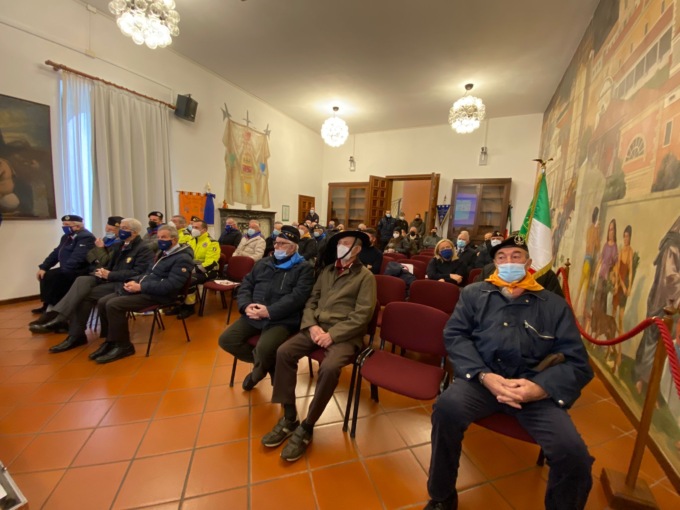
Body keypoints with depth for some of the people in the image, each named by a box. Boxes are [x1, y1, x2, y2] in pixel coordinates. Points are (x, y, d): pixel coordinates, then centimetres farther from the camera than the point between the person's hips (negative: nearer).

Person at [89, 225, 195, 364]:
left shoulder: (182, 258, -14)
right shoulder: (162, 252, 19)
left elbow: (170, 285, -23)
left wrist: (140, 287, -20)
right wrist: (135, 280, 1)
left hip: (157, 295, -10)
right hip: (142, 288, 10)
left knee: (113, 305, -21)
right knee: (102, 302, 0)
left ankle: (123, 346, -6)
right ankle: (110, 341, 13)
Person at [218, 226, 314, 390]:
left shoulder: (304, 268, -2)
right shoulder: (263, 263, 18)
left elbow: (297, 297, -14)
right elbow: (246, 286, 15)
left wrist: (269, 312, -21)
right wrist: (246, 306, -7)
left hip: (282, 320, -6)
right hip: (253, 316, 7)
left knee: (264, 348, -30)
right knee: (226, 340, -7)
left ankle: (258, 372, 9)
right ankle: (264, 363, 11)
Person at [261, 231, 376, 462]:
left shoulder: (365, 277, -2)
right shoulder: (327, 271, 15)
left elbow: (361, 317, -11)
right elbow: (311, 301, 13)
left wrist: (332, 334, -18)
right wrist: (312, 325, -7)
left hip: (344, 334, -5)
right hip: (316, 327, 6)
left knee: (329, 367, -32)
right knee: (283, 352, -15)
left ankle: (306, 427, -7)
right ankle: (289, 418, 0)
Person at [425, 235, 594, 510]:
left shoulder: (555, 305, 12)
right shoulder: (474, 293, 10)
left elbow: (576, 362, 6)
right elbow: (454, 336, 1)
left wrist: (540, 388, -14)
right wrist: (485, 376, -14)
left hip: (536, 387, 2)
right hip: (481, 379, -1)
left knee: (573, 453, -22)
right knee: (447, 407, -28)